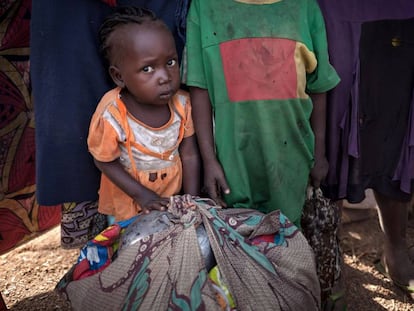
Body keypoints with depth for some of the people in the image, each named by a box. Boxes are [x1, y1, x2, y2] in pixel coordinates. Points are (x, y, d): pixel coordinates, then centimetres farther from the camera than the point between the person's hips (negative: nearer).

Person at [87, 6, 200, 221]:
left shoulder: (182, 105, -18)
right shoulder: (111, 116, -27)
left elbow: (189, 156, -10)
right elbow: (105, 162, -14)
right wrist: (142, 195, -18)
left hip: (172, 199, 3)